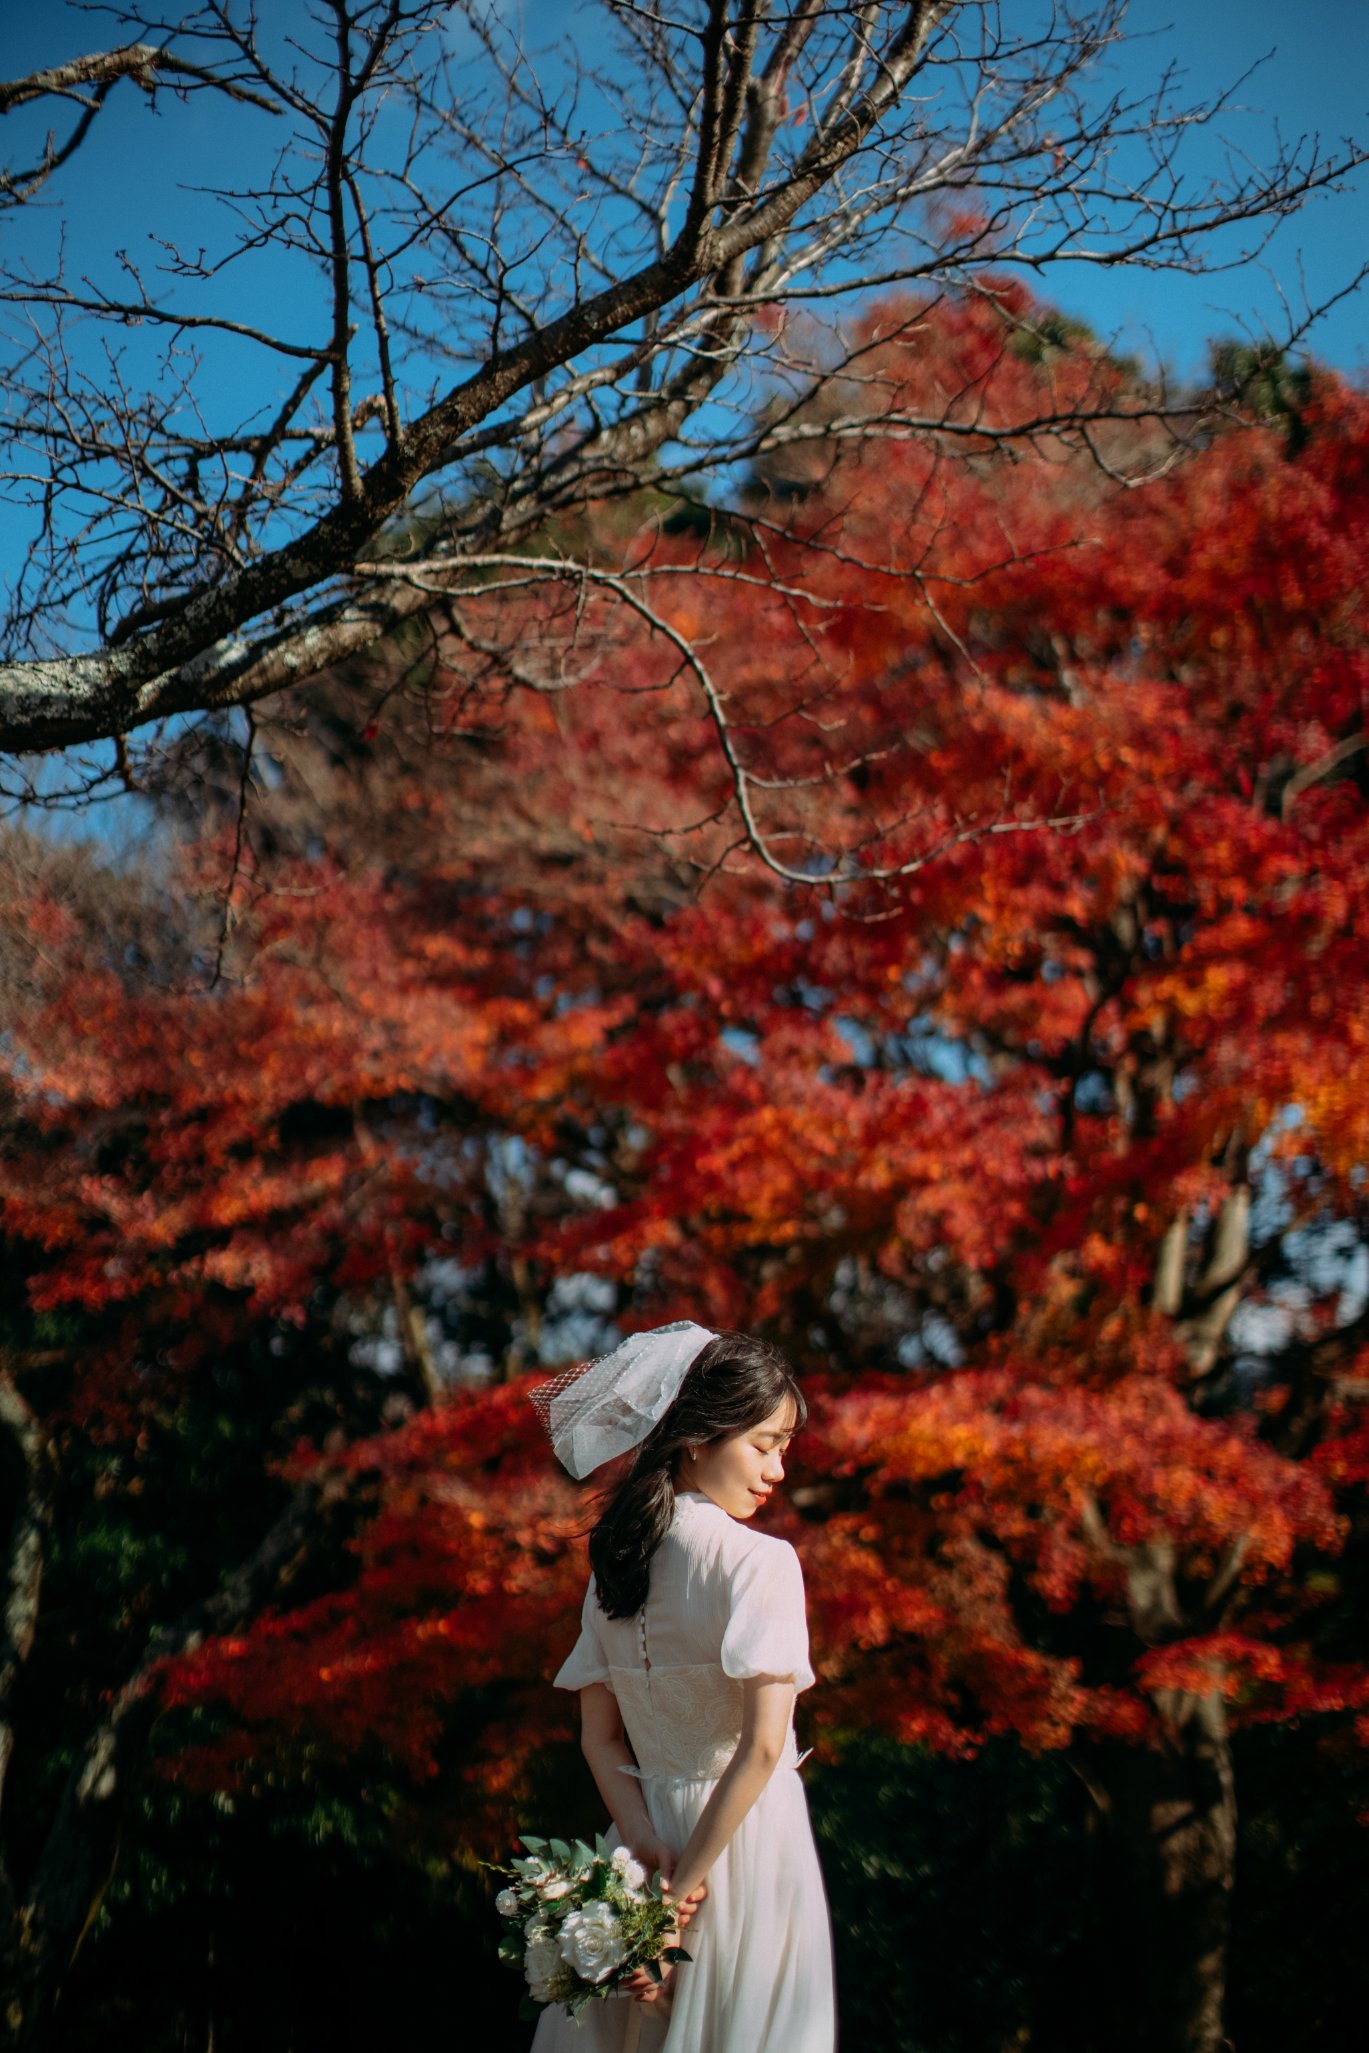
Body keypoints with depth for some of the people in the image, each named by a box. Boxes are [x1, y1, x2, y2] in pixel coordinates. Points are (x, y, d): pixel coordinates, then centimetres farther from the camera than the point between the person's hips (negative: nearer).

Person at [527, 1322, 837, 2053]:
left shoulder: (616, 1559, 5)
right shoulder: (759, 1559, -14)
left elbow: (599, 1738, 3)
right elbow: (762, 1746, -22)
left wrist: (650, 1850, -6)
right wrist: (687, 1884, -17)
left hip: (653, 1834, 6)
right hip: (752, 1840, -6)